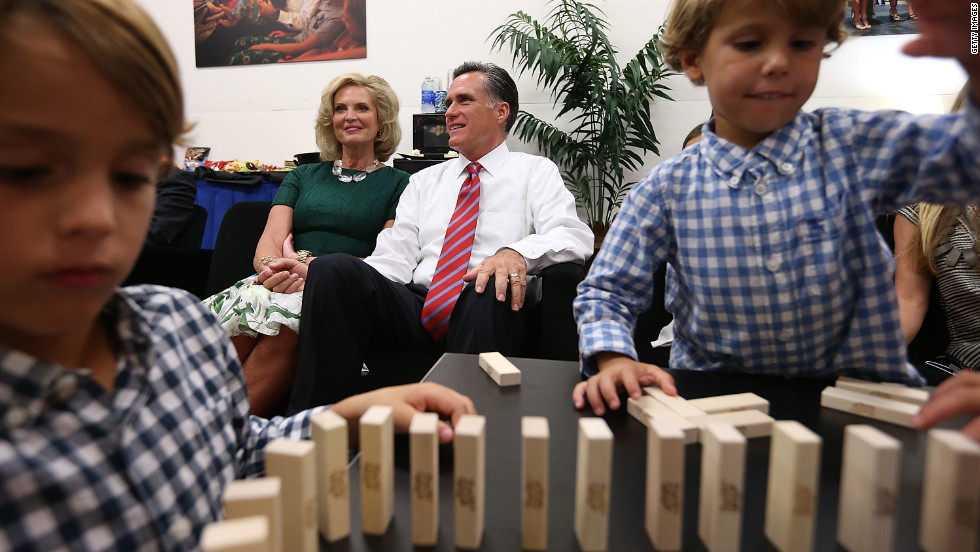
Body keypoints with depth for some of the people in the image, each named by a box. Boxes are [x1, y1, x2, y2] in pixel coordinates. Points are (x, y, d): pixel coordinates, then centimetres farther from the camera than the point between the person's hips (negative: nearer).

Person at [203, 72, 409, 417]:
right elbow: (269, 241, 10)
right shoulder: (303, 176, 24)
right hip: (283, 284, 3)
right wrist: (272, 267, -17)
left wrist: (317, 268, -16)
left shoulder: (399, 184, 13)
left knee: (280, 324, -36)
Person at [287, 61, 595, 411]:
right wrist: (322, 275, -7)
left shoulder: (536, 172, 14)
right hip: (416, 309, 4)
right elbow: (395, 258, 12)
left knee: (491, 289, -39)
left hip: (484, 310, -3)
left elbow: (574, 236, -5)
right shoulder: (425, 181, 24)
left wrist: (516, 253, -27)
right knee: (333, 268, -22)